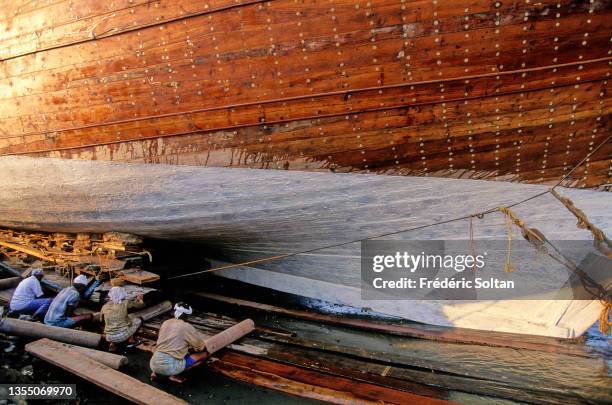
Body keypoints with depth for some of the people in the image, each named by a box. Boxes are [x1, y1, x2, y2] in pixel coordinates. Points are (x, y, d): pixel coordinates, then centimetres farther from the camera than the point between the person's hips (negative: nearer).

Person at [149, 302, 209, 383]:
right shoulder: (187, 327, -2)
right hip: (170, 366, -7)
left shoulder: (165, 323, 14)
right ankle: (173, 375, -2)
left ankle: (156, 372, 14)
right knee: (204, 354, 5)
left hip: (154, 364, 7)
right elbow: (202, 347, 8)